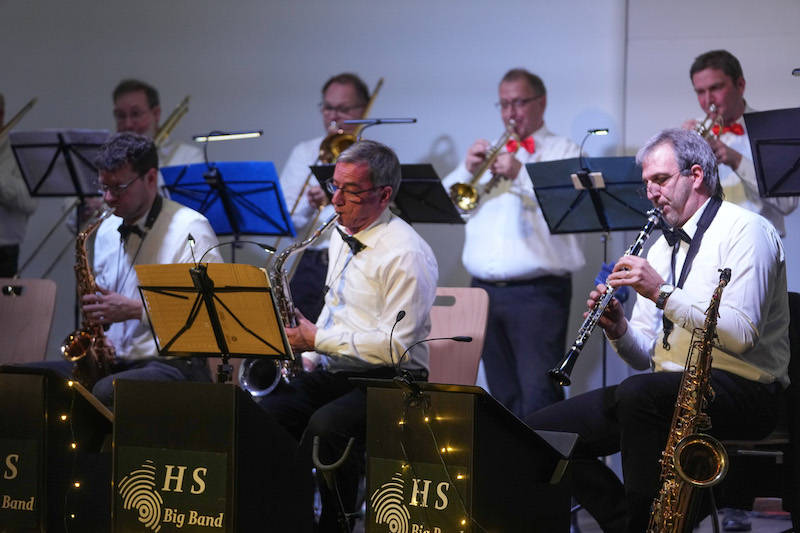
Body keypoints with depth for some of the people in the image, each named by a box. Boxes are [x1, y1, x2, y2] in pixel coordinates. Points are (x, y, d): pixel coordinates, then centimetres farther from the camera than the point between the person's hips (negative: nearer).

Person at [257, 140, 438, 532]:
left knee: (327, 425, -36)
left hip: (386, 382, -8)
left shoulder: (407, 255, -14)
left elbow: (394, 346, -20)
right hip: (330, 374, 8)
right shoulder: (341, 236, 15)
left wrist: (317, 339, -16)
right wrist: (307, 358, 9)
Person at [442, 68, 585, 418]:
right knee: (504, 395, 7)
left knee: (538, 396, -15)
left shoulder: (563, 151, 7)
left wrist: (521, 173, -18)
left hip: (538, 292, -5)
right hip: (485, 291, 5)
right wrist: (468, 171, -4)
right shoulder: (488, 152, 22)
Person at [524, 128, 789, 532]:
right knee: (540, 431, -6)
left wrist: (663, 293, -20)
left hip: (741, 388, -8)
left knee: (638, 394, -39)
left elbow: (742, 335, -19)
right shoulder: (662, 248, 20)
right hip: (666, 387, 8)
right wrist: (618, 329, -3)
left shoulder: (746, 231, -5)